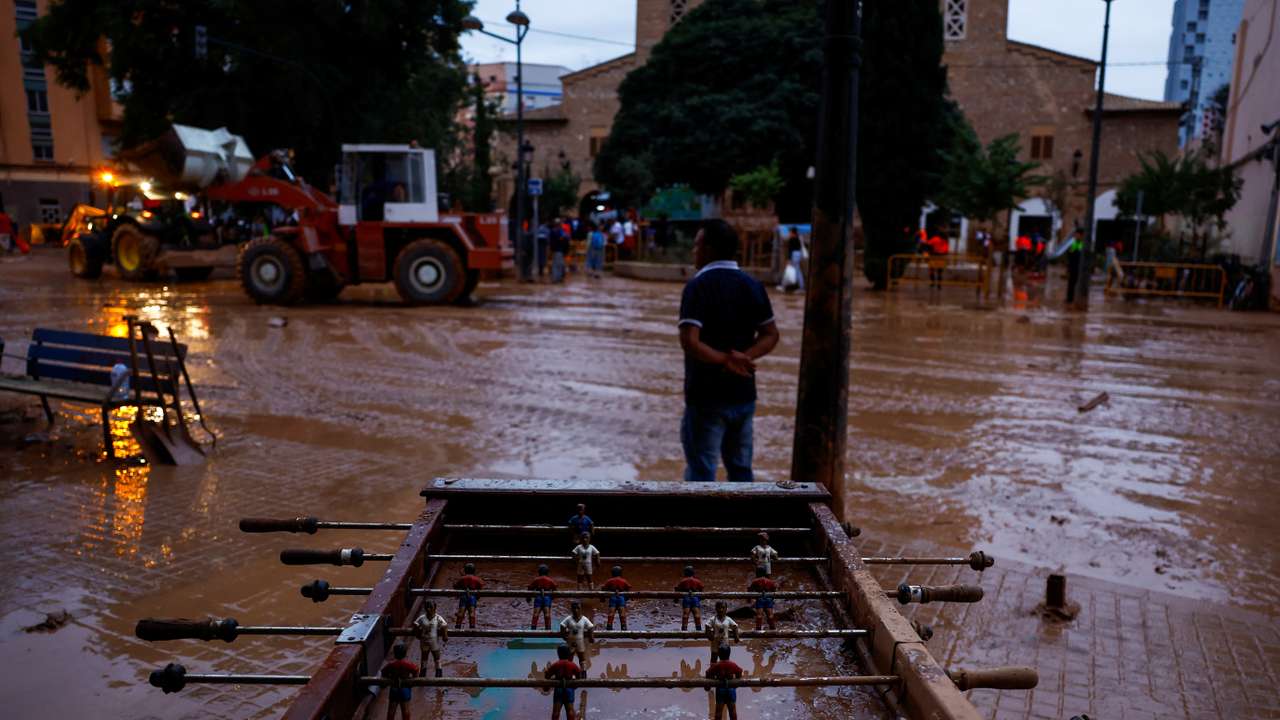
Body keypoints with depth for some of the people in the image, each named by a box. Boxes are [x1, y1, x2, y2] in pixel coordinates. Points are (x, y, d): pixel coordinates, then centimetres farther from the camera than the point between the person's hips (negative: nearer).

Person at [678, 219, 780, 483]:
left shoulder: (699, 285, -13)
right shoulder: (753, 285, 6)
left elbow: (689, 342, -23)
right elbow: (771, 335, 7)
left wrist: (725, 360, -14)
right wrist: (744, 357, -7)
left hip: (707, 396, -6)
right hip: (744, 394, 6)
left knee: (701, 471, 3)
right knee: (740, 468, 16)